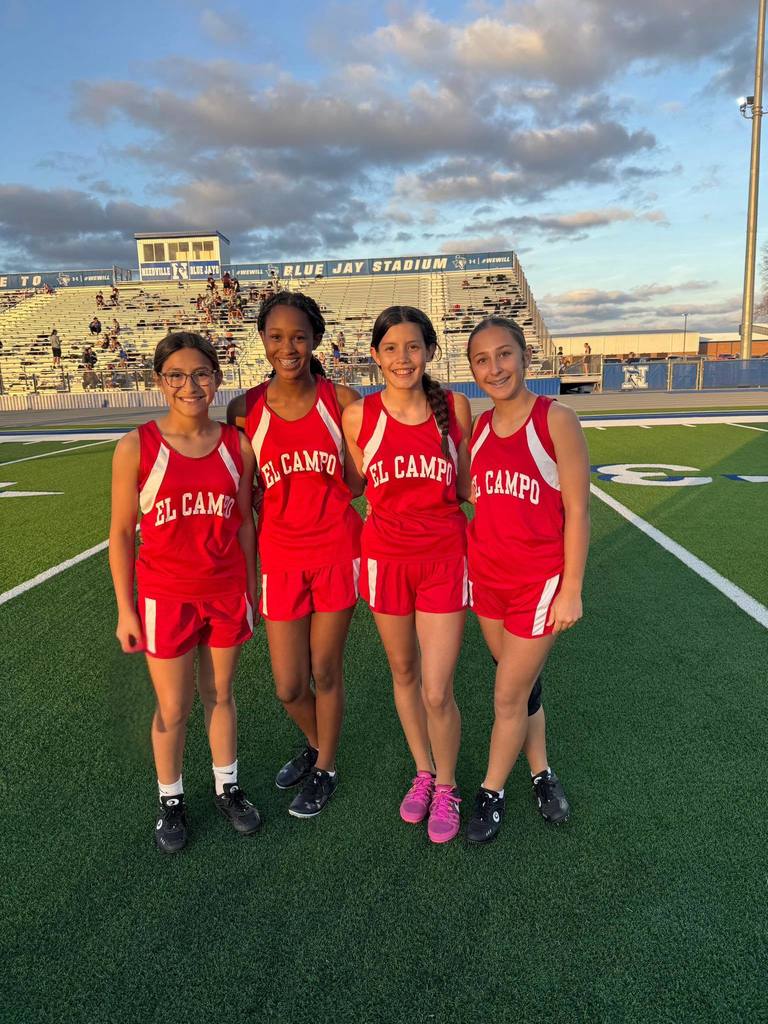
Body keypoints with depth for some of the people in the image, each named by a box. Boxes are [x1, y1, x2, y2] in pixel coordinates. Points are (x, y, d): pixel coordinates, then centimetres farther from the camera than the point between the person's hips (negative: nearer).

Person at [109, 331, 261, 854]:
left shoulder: (237, 445, -5)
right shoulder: (137, 448, -11)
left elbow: (244, 521, 5)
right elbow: (121, 535, -5)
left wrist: (251, 588, 8)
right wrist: (125, 610, -4)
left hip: (227, 594, 2)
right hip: (166, 597, -2)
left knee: (221, 695, 18)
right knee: (173, 708, 11)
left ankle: (227, 787, 39)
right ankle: (171, 799, 35)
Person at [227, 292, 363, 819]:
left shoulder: (340, 399, -6)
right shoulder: (246, 409, -5)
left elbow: (358, 485, -1)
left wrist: (351, 434, -13)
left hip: (336, 551, -1)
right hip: (280, 557, 1)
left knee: (326, 672, 12)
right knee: (289, 686, 9)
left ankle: (325, 769, 38)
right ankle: (314, 744, 44)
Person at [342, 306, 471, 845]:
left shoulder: (455, 406, -5)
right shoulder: (359, 415, -6)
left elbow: (465, 486, 7)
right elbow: (362, 487, 8)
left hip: (444, 557, -1)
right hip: (386, 557, 1)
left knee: (438, 693, -1)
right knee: (404, 674, 17)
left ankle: (446, 787, 28)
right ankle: (423, 773, 41)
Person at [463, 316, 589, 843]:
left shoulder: (556, 420, -13)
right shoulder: (479, 426, 3)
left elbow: (577, 510, -12)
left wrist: (571, 590, -12)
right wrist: (467, 561, 9)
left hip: (540, 581, -5)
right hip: (486, 576, 5)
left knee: (508, 694, 4)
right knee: (521, 681, 18)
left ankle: (491, 794, 26)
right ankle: (542, 772, 40)